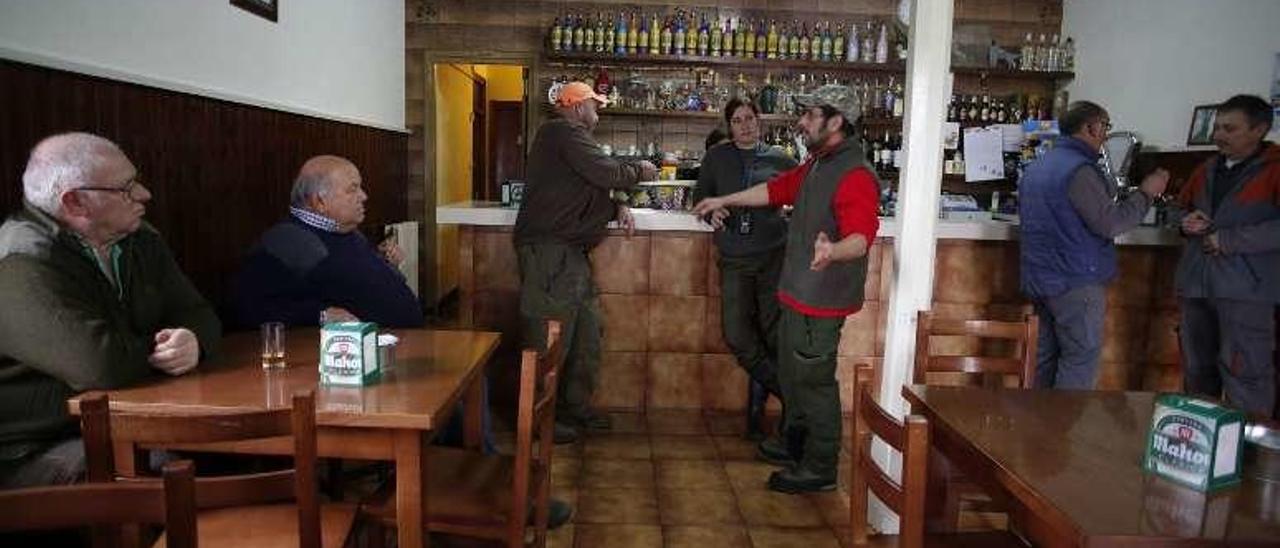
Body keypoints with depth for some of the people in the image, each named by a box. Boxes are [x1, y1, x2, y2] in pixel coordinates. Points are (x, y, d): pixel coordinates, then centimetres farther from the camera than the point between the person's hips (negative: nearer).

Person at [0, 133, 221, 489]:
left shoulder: (139, 240, 7)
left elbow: (198, 314, 8)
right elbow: (101, 365, -32)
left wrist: (192, 341, -18)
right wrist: (162, 351, -9)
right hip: (31, 455, -7)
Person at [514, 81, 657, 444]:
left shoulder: (570, 137, 25)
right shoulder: (563, 132, -9)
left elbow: (584, 193, 26)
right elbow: (606, 173, -18)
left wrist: (616, 210, 10)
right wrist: (639, 171, 1)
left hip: (570, 251, 11)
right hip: (549, 250, -11)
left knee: (586, 334, 13)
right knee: (550, 337, -6)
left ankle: (576, 407, 25)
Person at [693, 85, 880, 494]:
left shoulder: (855, 175, -20)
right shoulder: (816, 165, 13)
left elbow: (862, 237, -33)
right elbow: (777, 189, 26)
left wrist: (833, 252, -54)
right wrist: (725, 201, 30)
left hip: (822, 299, -10)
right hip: (799, 291, 10)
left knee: (814, 380, -1)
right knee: (791, 372, 21)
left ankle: (820, 468, 14)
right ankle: (794, 444, 39)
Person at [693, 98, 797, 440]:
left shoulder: (778, 160, 7)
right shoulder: (716, 157, 10)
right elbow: (700, 196, 20)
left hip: (773, 255, -1)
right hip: (734, 258, 1)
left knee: (773, 333, 1)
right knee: (736, 335, -8)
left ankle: (758, 404, 19)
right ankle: (788, 394, 9)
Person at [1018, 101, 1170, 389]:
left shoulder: (1036, 168, 14)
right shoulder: (1079, 169, -16)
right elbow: (1109, 223, -20)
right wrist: (1145, 193, -7)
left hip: (1039, 279, 9)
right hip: (1076, 283, -9)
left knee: (1047, 356, 14)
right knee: (1081, 362, -3)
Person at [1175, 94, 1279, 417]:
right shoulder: (1206, 170, 15)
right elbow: (1180, 207, 28)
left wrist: (1228, 240, -17)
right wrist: (1187, 221, 5)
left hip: (1245, 288, -7)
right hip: (1195, 283, 7)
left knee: (1245, 372, -4)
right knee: (1196, 368, 15)